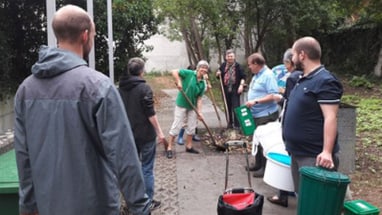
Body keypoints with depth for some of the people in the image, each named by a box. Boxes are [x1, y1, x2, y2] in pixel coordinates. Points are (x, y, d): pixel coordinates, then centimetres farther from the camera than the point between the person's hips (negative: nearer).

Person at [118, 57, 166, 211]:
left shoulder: (121, 88, 6)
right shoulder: (144, 87, -15)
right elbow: (150, 113, -18)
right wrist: (159, 132, -12)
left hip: (128, 133, 6)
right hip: (145, 134, -6)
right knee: (147, 168, 3)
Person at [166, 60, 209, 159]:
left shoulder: (203, 84, 1)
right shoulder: (189, 74, -13)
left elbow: (199, 98, 0)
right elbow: (174, 72, -17)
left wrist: (199, 112, -7)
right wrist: (178, 82, -25)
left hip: (192, 107, 6)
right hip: (181, 104, -6)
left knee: (191, 127, 13)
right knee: (176, 126, -2)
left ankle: (189, 147, 29)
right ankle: (169, 148, 7)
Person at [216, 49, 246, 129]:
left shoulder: (238, 66, -1)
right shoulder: (223, 66, 7)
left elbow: (243, 77, 1)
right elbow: (218, 76, 17)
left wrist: (241, 85, -12)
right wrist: (218, 74, -5)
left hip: (235, 90, -3)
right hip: (226, 89, 3)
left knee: (236, 107, -7)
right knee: (228, 107, 11)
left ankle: (237, 124, -2)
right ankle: (230, 123, 23)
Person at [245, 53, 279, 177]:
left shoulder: (268, 75, -17)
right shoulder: (256, 75, 12)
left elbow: (274, 95, -25)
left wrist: (256, 101, -27)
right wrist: (250, 103, 9)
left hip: (266, 115, -10)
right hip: (256, 114, 10)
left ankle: (265, 167, 9)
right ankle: (259, 164, 31)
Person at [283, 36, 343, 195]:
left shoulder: (325, 81, -17)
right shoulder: (303, 79, 12)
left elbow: (330, 118, -23)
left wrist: (327, 151, -28)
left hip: (314, 156, -9)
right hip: (297, 152, 9)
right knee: (301, 195, 19)